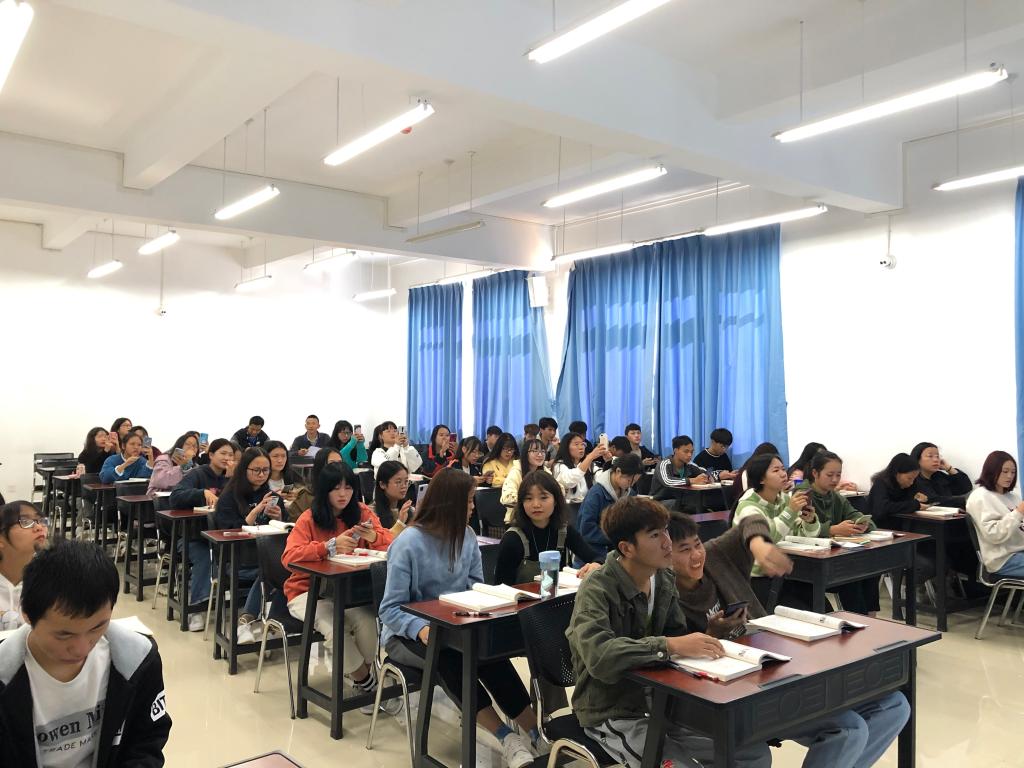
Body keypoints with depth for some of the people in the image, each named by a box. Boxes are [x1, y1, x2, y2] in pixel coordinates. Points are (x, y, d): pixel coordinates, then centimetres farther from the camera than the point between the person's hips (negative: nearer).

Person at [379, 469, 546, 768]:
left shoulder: (467, 535, 0)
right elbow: (390, 609, -19)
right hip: (407, 634, -4)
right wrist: (420, 628, -38)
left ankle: (536, 733, -26)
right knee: (447, 657, -37)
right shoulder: (409, 543, -18)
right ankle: (507, 736, -34)